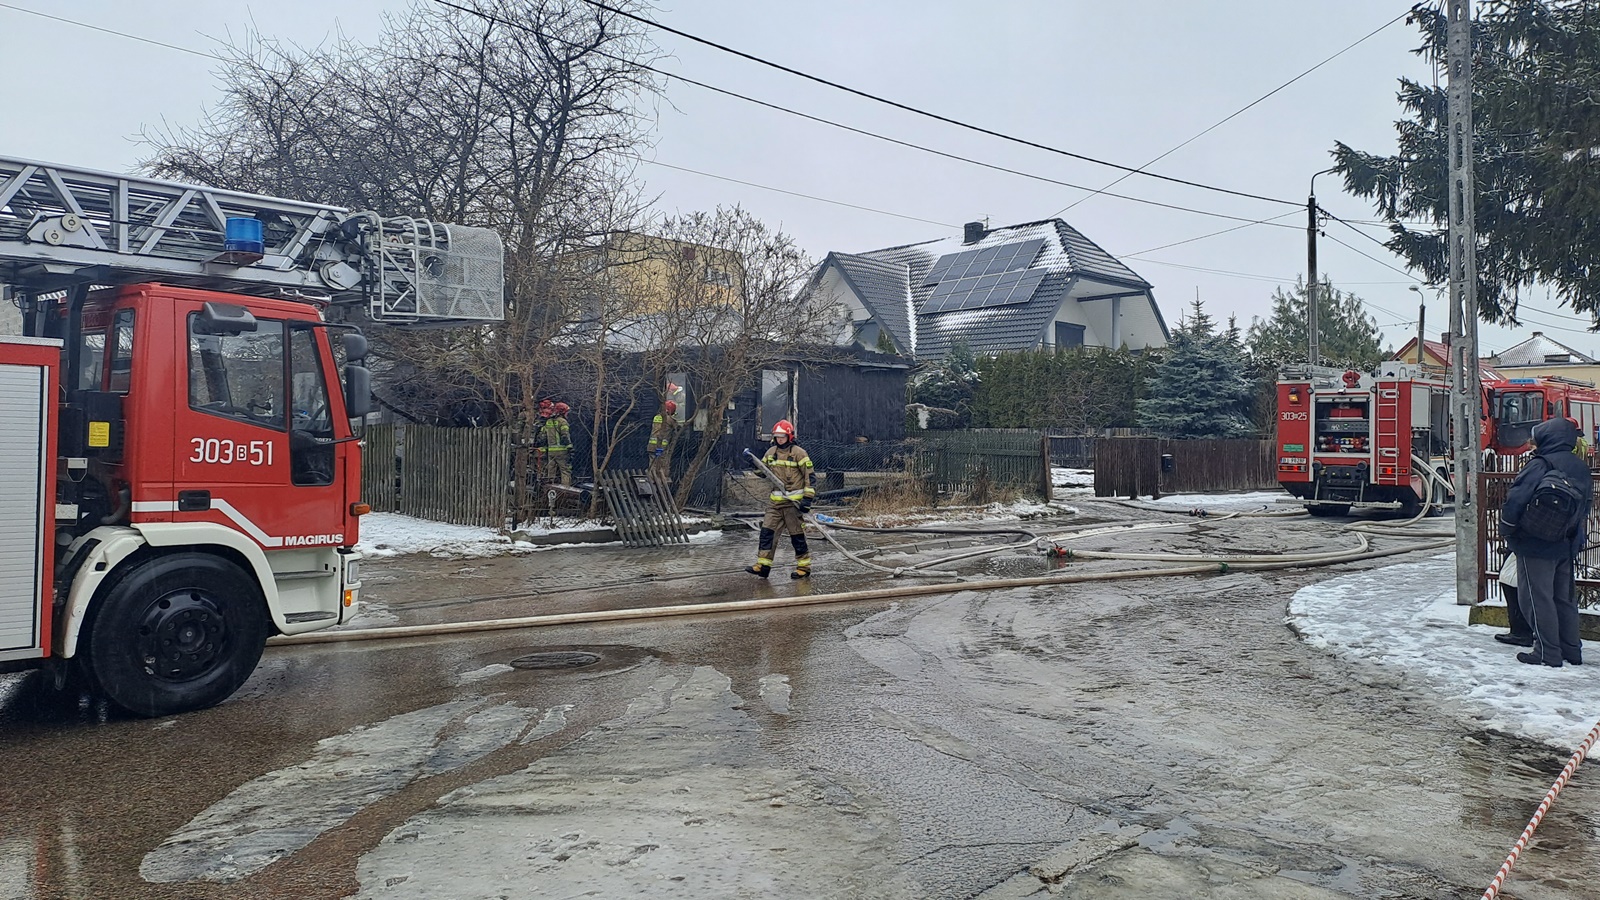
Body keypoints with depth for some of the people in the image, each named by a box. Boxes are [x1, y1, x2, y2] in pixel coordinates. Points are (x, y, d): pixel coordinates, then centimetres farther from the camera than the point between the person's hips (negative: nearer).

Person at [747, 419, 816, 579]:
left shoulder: (798, 452, -8)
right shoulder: (771, 452, 11)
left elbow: (810, 476, -9)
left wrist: (807, 498, -16)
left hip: (794, 501, -6)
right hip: (775, 500, 6)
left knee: (797, 535, -1)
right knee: (767, 531, 1)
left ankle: (804, 567, 9)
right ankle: (763, 565, 5)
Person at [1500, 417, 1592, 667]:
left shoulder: (1540, 465, -16)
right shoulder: (1581, 468, 9)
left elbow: (1516, 498, -22)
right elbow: (1586, 506, 18)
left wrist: (1507, 530, -9)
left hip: (1537, 545, -8)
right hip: (1567, 545, 8)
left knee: (1537, 598, -1)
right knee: (1565, 597, 17)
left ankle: (1547, 653, 0)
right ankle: (1571, 650, 22)